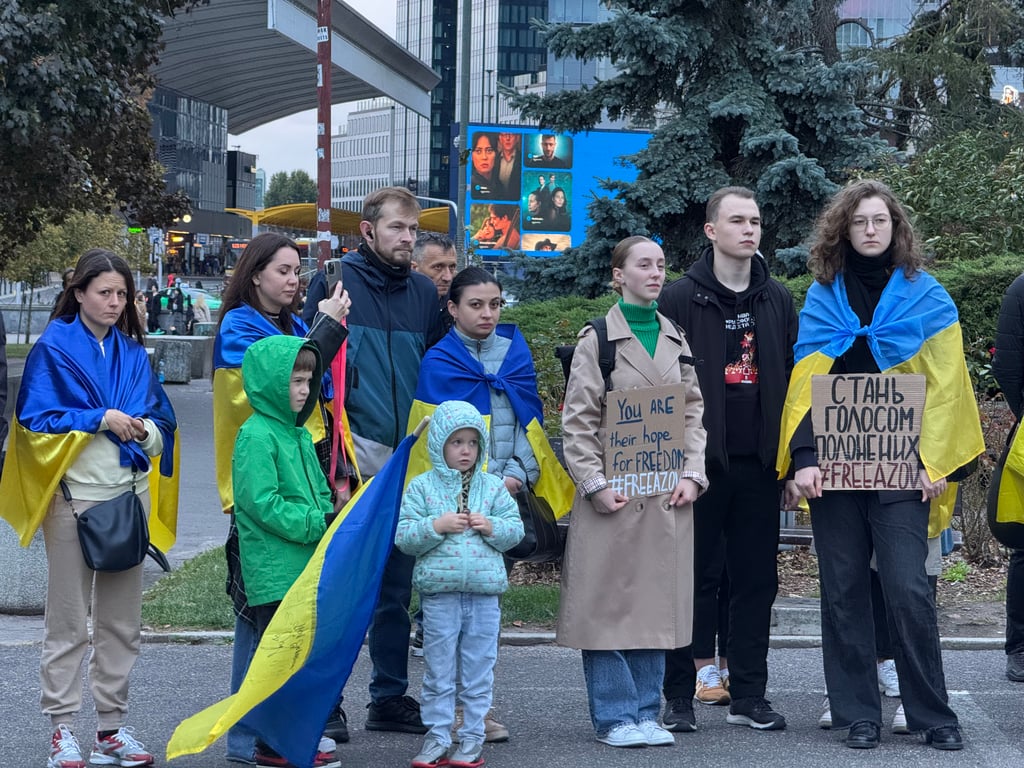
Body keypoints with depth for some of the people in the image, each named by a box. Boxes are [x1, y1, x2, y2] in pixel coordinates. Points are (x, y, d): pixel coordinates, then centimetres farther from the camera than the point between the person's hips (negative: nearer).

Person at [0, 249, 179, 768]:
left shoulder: (133, 352, 13)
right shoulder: (53, 348, -3)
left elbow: (163, 422, 14)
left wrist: (145, 429, -8)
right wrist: (100, 419, -15)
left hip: (130, 492, 5)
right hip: (74, 494, -5)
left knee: (122, 618, 8)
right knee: (68, 618, -1)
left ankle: (112, 724, 15)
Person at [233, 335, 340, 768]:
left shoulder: (300, 434, 16)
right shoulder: (256, 435, -13)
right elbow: (263, 503, -19)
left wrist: (333, 518, 2)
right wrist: (317, 524, -17)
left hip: (308, 569, 9)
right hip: (275, 573, -9)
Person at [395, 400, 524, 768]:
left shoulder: (493, 486, 6)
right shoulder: (422, 486, 1)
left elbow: (515, 528, 7)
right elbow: (403, 536, -4)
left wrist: (492, 527, -11)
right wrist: (437, 526, -17)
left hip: (484, 592, 1)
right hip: (439, 593, -1)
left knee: (478, 672, 7)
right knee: (438, 672, 5)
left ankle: (472, 739, 14)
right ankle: (436, 738, 13)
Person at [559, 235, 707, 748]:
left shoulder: (677, 340, 13)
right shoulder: (597, 338, -1)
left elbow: (693, 412, 13)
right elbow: (578, 420, -5)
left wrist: (692, 475, 1)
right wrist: (595, 484, -13)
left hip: (667, 493, 5)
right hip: (613, 492, -4)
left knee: (658, 604, 7)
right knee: (608, 602, -3)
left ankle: (646, 714, 15)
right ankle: (616, 717, 6)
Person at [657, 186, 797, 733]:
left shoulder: (777, 299, 12)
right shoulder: (681, 299, -2)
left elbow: (791, 377, 15)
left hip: (758, 463, 4)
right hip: (699, 460, -4)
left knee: (756, 579, 7)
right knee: (694, 577, 1)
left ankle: (748, 695, 16)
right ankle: (679, 695, 9)